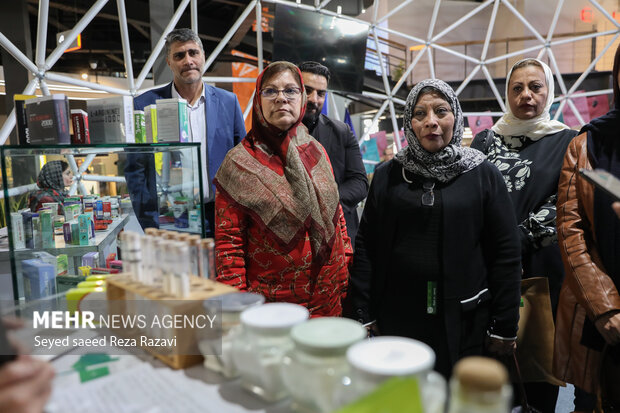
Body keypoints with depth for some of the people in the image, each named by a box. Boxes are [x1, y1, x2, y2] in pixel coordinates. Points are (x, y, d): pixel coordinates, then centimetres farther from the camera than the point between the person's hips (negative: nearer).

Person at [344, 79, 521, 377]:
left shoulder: (484, 175, 1)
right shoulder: (388, 176, 5)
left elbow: (506, 254, 0)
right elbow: (365, 246, 3)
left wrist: (505, 328, -1)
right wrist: (361, 316, 0)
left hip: (463, 323, -1)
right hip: (396, 319, 2)